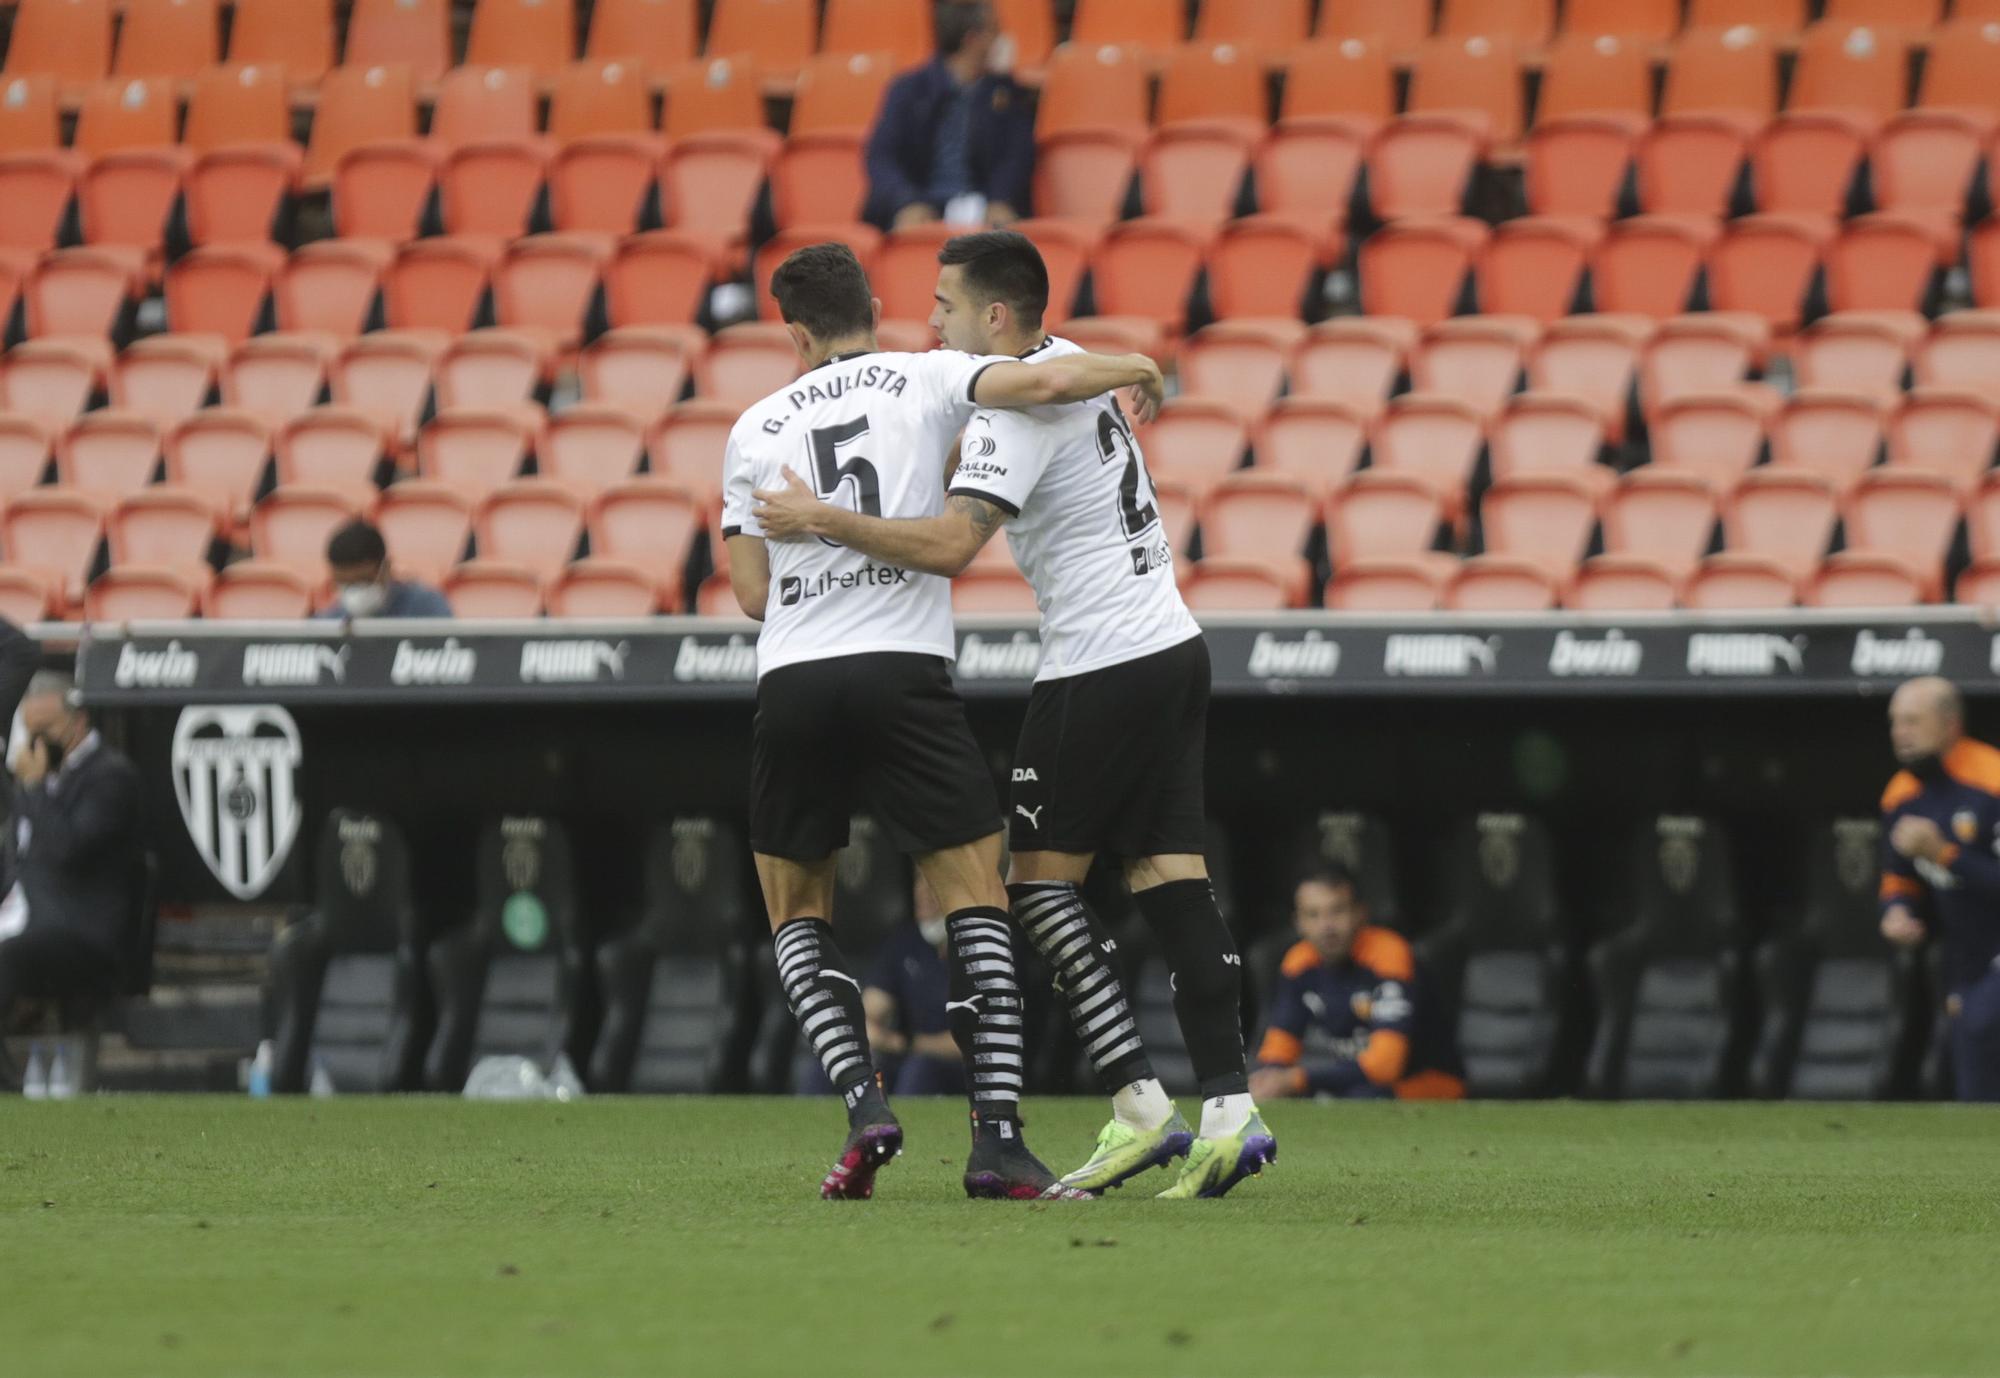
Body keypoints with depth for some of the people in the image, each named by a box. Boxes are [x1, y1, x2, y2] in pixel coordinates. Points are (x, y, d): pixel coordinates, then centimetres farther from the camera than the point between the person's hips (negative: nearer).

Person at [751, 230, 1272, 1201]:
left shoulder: (1018, 411, -15)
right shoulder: (1064, 365, 14)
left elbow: (951, 545, -26)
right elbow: (969, 470, 31)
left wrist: (825, 520, -20)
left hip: (1102, 666, -9)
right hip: (1170, 646, 9)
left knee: (1040, 875, -3)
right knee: (1170, 876, 4)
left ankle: (1139, 1108, -10)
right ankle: (1229, 1110, -5)